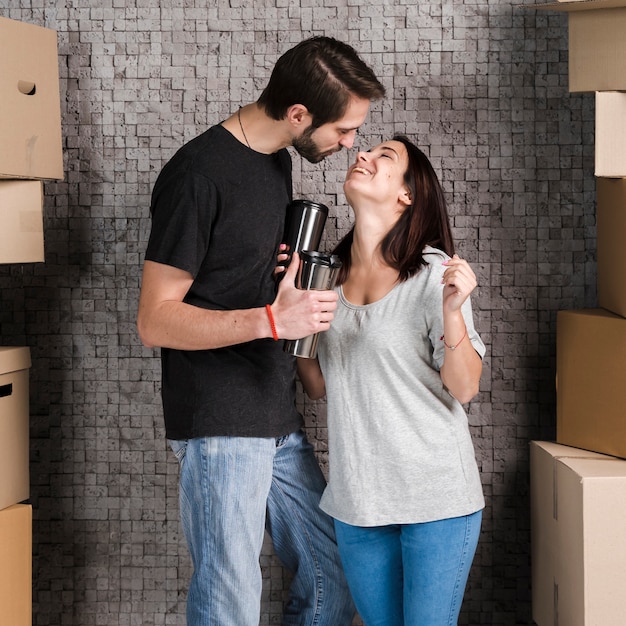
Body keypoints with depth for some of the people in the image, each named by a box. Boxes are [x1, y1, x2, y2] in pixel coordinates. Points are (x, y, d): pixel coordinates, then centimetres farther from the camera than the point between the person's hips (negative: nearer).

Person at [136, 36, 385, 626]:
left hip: (279, 421, 8)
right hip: (219, 427, -8)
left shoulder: (274, 158, 11)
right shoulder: (198, 173, -16)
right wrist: (270, 320, -25)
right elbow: (155, 321, -16)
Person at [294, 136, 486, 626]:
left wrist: (452, 310, -25)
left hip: (436, 497, -4)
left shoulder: (434, 274, -10)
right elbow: (320, 387, 8)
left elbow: (464, 389, -11)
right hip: (357, 497, 5)